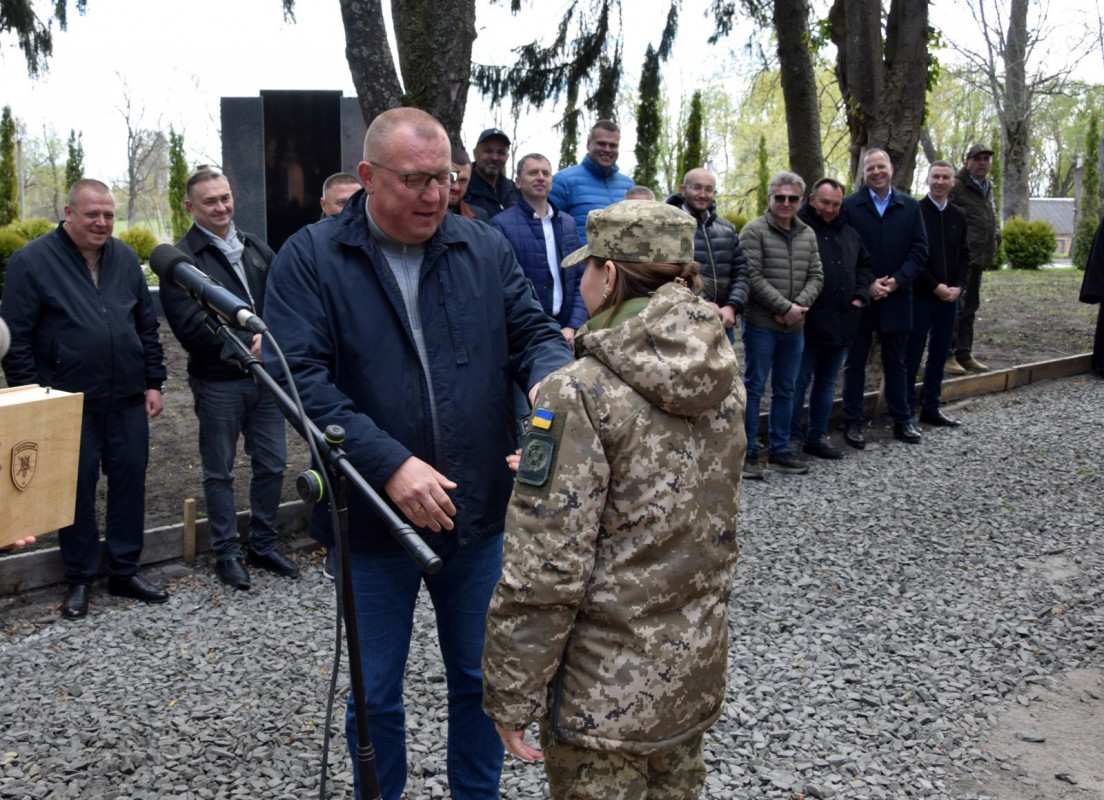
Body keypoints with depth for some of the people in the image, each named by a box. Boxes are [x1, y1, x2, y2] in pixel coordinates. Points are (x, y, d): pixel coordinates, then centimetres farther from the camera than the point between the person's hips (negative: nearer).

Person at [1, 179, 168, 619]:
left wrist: (153, 382, 8)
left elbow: (147, 325, 14)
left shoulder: (125, 258, 10)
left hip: (128, 402, 4)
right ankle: (79, 579, 20)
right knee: (77, 489, 5)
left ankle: (125, 572, 22)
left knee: (130, 483, 8)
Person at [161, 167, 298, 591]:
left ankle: (263, 546, 26)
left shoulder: (256, 248, 12)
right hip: (218, 383, -5)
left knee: (272, 464, 11)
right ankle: (226, 553, 21)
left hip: (265, 377, 5)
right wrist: (246, 344, -21)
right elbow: (190, 326, -16)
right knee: (219, 472, 7)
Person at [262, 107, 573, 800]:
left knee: (481, 681, 19)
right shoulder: (310, 259, -7)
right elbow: (300, 376, -17)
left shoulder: (486, 249, 3)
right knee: (375, 695, 15)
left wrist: (551, 379, -22)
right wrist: (389, 464, -27)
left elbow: (533, 331, 3)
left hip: (479, 513, 3)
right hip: (374, 518, -3)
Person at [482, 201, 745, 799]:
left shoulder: (581, 395, -21)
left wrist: (512, 697, -12)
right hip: (696, 669, 7)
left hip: (606, 690, -7)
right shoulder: (722, 375, 1)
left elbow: (544, 570, -23)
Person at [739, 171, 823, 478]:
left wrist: (799, 305, -10)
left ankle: (779, 449, 22)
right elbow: (753, 277, -14)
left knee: (785, 390, 12)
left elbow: (816, 277, 8)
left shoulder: (807, 234, 12)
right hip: (761, 325, -6)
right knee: (754, 388, 0)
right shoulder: (754, 231, -7)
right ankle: (749, 451, 7)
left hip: (794, 326, 6)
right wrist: (785, 307, -16)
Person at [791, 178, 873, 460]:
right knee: (799, 380, -1)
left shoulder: (849, 233, 15)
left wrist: (860, 295, 11)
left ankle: (817, 436, 24)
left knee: (827, 381, 14)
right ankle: (792, 438, 10)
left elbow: (865, 265, 25)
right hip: (808, 321, -7)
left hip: (841, 322, 7)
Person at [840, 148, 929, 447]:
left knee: (896, 361, 13)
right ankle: (852, 422, 14)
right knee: (855, 362, 6)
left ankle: (902, 419, 22)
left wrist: (897, 281, -11)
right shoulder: (849, 206, -3)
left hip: (896, 297, 2)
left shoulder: (909, 207, 6)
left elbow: (920, 250, 2)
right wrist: (866, 286, -14)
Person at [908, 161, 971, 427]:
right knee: (912, 355, -2)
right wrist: (935, 286, -13)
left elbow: (964, 256, 12)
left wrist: (959, 286, -4)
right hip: (921, 296, -6)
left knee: (939, 355, 10)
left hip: (949, 296, 6)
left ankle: (931, 409, 18)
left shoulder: (959, 216, 12)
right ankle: (907, 411, 5)